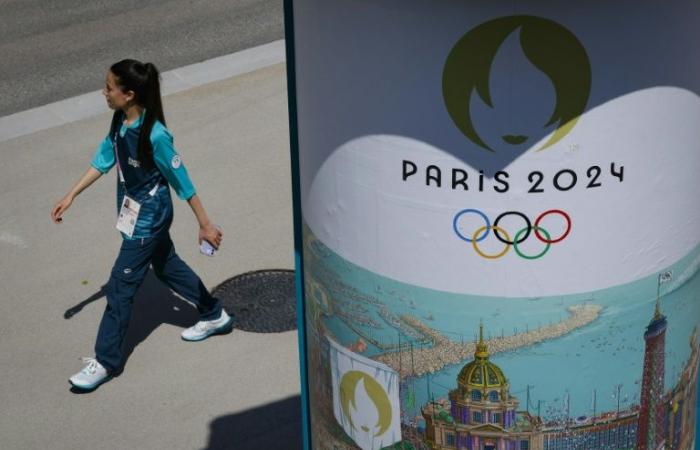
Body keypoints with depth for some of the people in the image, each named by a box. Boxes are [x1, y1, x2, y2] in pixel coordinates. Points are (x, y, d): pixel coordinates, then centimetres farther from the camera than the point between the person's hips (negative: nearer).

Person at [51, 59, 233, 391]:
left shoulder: (155, 135, -30)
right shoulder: (120, 121, -7)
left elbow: (182, 181, -22)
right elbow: (103, 160, 6)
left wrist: (205, 225, -14)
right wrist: (71, 196, 7)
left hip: (147, 217, -9)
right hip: (135, 211, 9)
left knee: (120, 286, -1)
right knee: (167, 266, 25)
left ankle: (106, 361, 11)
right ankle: (215, 316, 44)